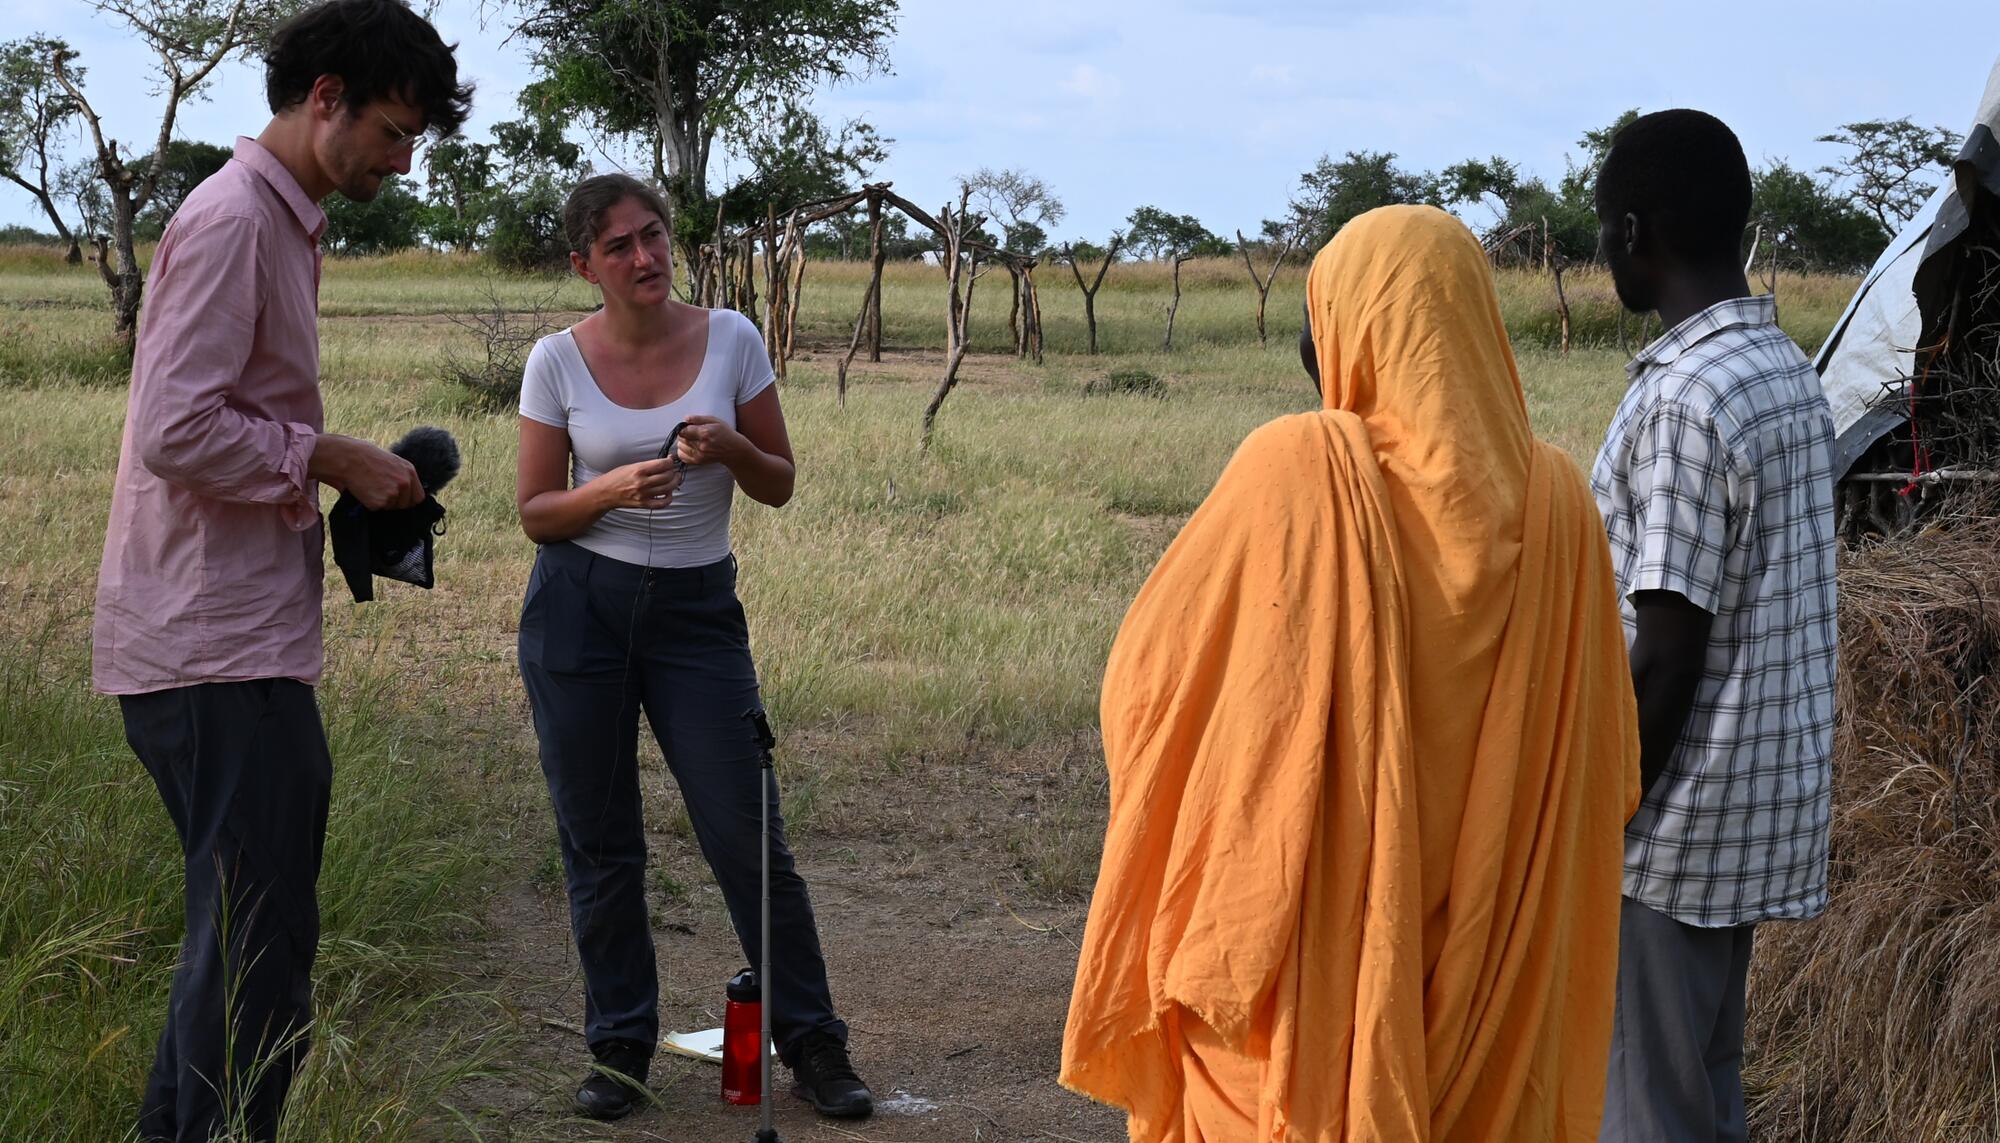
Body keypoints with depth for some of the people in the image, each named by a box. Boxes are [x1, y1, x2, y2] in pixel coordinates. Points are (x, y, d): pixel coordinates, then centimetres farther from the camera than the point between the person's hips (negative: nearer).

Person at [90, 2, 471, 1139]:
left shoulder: (279, 223, 19)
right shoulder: (232, 218, -13)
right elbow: (178, 433, -22)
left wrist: (348, 482, 10)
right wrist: (333, 458, -13)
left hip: (244, 640, 11)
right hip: (221, 649, -11)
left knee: (251, 926, 16)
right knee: (264, 933, -7)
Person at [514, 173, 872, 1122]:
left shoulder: (730, 339, -2)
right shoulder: (558, 361, -3)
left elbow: (779, 486, 4)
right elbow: (535, 512, 1)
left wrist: (732, 449, -17)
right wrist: (609, 491, -18)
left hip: (698, 613, 0)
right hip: (579, 609, 0)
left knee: (749, 838, -1)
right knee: (599, 847, 5)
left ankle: (811, 1043, 12)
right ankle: (619, 1050, 20)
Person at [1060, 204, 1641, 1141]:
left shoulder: (1298, 467, -14)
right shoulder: (1553, 498, -2)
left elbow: (1150, 669, -7)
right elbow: (1605, 766, 5)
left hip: (1307, 967, -3)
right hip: (1493, 978, 4)